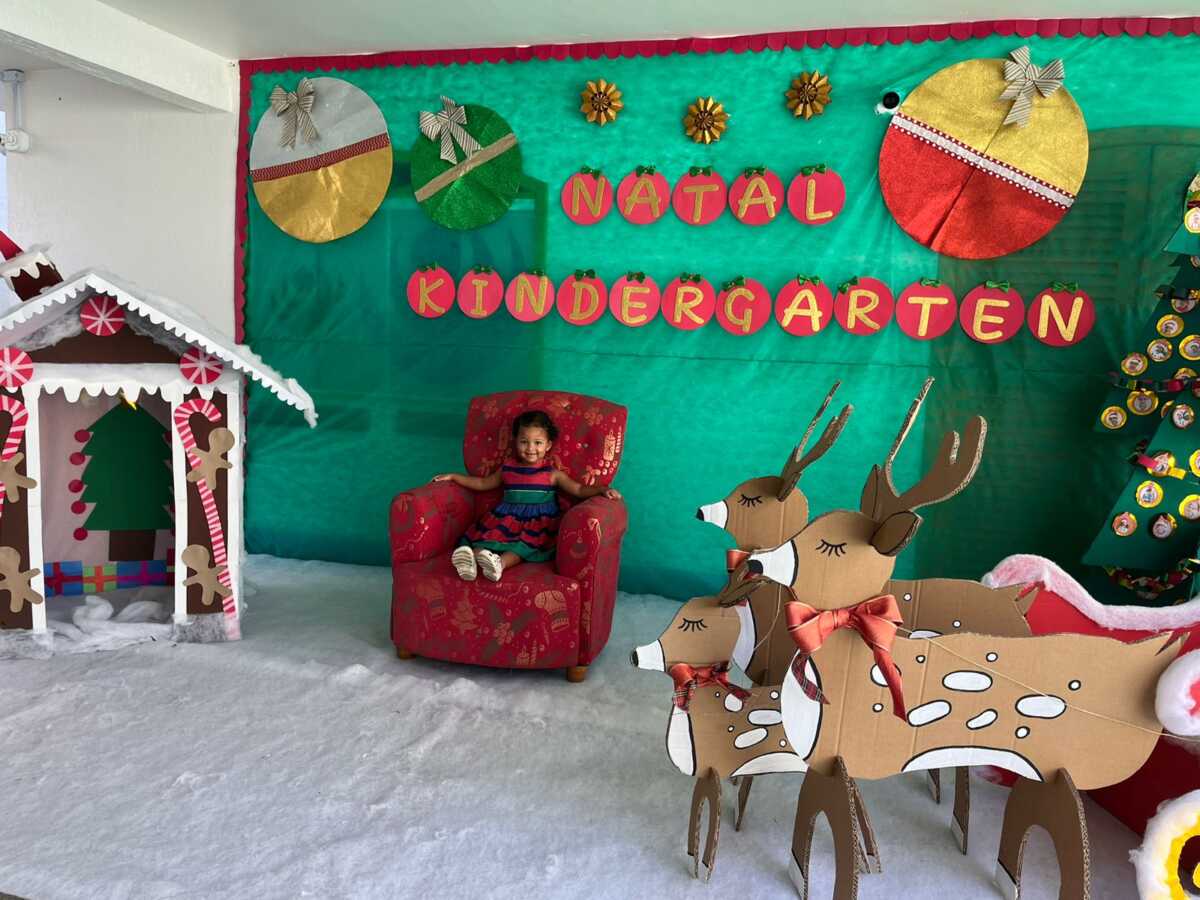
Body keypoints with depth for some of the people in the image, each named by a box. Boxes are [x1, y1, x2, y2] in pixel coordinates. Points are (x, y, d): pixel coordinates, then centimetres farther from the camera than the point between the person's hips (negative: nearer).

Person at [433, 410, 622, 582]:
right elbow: (482, 483, 28)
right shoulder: (507, 469, 15)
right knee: (487, 535, -25)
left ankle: (501, 562, -55)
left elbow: (580, 489, 1)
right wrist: (454, 476, 27)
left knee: (526, 543, -34)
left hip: (538, 523, -3)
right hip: (507, 519, 3)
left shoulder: (552, 474, 6)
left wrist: (603, 489, -16)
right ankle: (471, 557, -49)